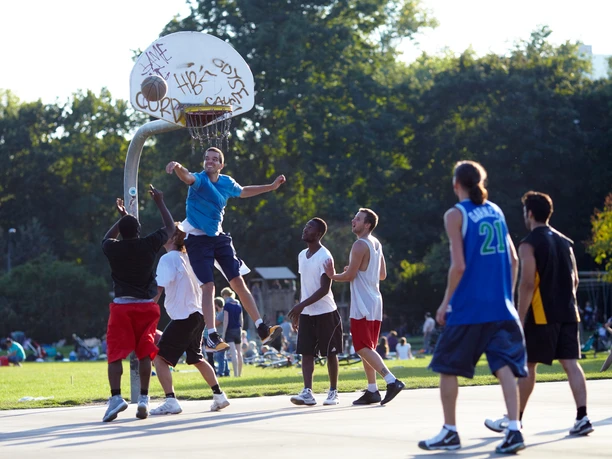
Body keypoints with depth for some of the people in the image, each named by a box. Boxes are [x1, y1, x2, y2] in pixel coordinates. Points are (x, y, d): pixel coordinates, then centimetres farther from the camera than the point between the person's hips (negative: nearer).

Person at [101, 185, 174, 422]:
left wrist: (122, 217, 35)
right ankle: (144, 398, 3)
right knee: (144, 353, 8)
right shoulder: (148, 244, -4)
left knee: (115, 354, 0)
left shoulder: (112, 248, -2)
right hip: (146, 305, 1)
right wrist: (160, 203, 26)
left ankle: (116, 396, -15)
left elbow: (107, 238, 26)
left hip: (122, 306, -1)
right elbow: (170, 228, 16)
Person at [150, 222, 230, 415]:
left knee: (160, 357, -7)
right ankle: (219, 396, 25)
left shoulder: (168, 258, -10)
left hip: (182, 317, -9)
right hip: (198, 315, 9)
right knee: (196, 358, 23)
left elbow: (158, 288, -19)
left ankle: (171, 401, -16)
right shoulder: (187, 258, 15)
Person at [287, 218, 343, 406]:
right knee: (306, 353, -3)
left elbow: (324, 289, -19)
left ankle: (333, 392, 11)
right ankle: (307, 392, -7)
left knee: (330, 353, 2)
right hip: (307, 313, 7)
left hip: (325, 312, -7)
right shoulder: (302, 255, 11)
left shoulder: (324, 257, -14)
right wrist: (297, 311, 15)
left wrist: (301, 305, -26)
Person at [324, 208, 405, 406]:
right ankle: (372, 391, 12)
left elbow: (350, 275, -15)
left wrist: (333, 275, 2)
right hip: (374, 301, 9)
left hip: (362, 306, -9)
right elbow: (382, 275, 20)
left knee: (363, 348, -9)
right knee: (368, 348, 13)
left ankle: (392, 381, -21)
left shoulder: (360, 245, -14)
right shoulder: (376, 244, 14)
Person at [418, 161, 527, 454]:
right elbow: (513, 260, 12)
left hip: (468, 307, -5)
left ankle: (450, 432, 13)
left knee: (447, 367, 9)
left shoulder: (456, 215, -6)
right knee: (504, 366, 0)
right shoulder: (496, 212, 11)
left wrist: (446, 302, -4)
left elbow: (459, 265, -13)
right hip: (501, 307, 5)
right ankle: (514, 430, -13)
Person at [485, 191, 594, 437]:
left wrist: (520, 319, -13)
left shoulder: (529, 244, -8)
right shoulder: (564, 242, 13)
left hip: (542, 315, -6)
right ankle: (582, 417, -9)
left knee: (528, 365, 4)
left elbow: (527, 284, -15)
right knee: (571, 363, 1)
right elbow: (574, 280, 16)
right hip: (568, 313, 6)